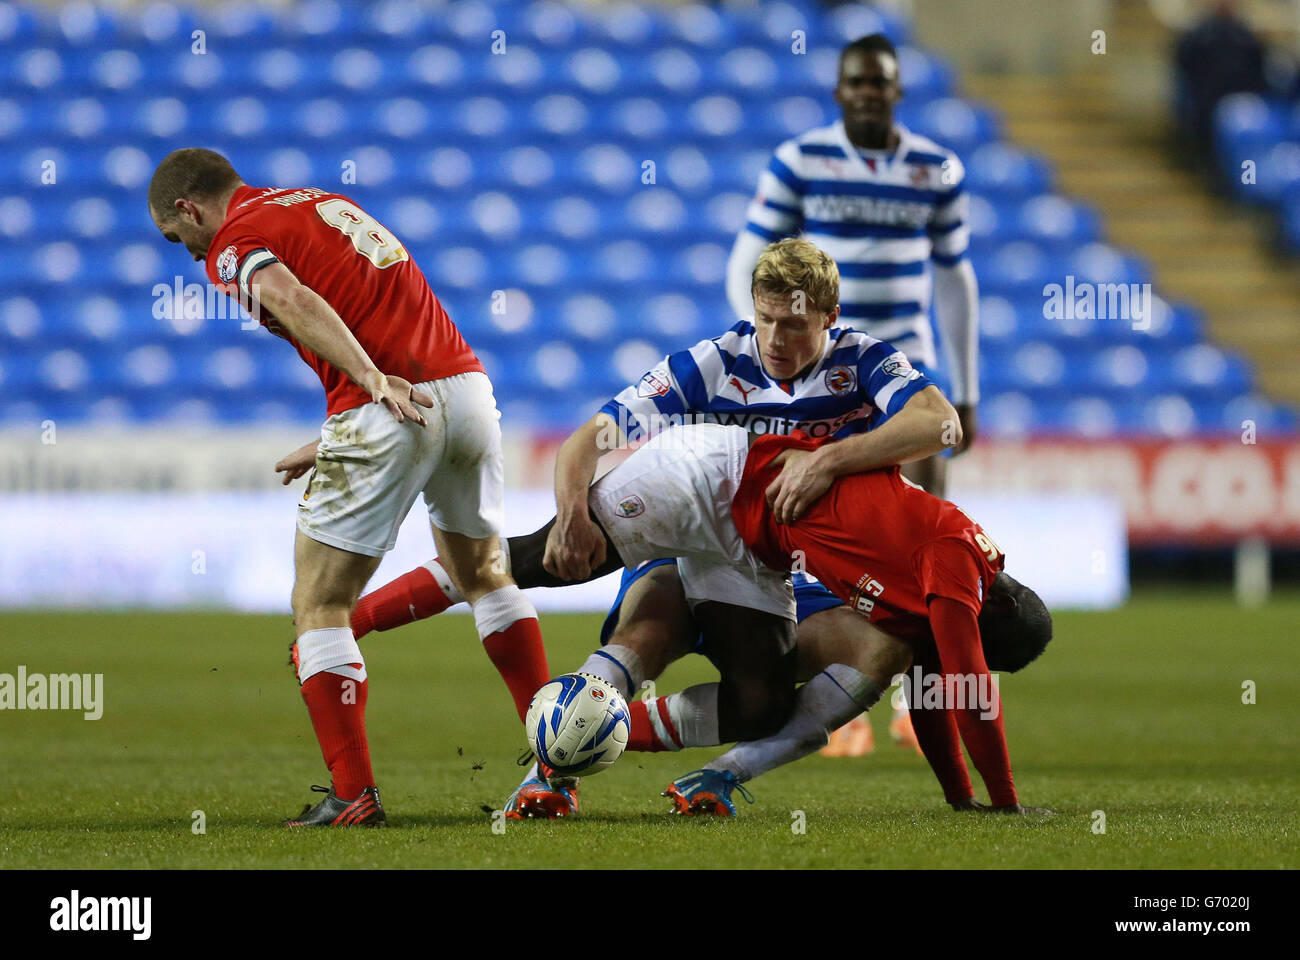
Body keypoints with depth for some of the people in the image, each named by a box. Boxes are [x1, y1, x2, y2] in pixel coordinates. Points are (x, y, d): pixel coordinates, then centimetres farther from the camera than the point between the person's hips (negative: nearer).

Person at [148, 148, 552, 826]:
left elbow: (296, 302, -20)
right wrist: (333, 441, 27)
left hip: (387, 409, -8)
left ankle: (353, 795, -5)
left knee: (318, 605, 3)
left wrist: (373, 380, -32)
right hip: (468, 385, 8)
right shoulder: (326, 203, 26)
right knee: (483, 575, 27)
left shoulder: (234, 242, 0)